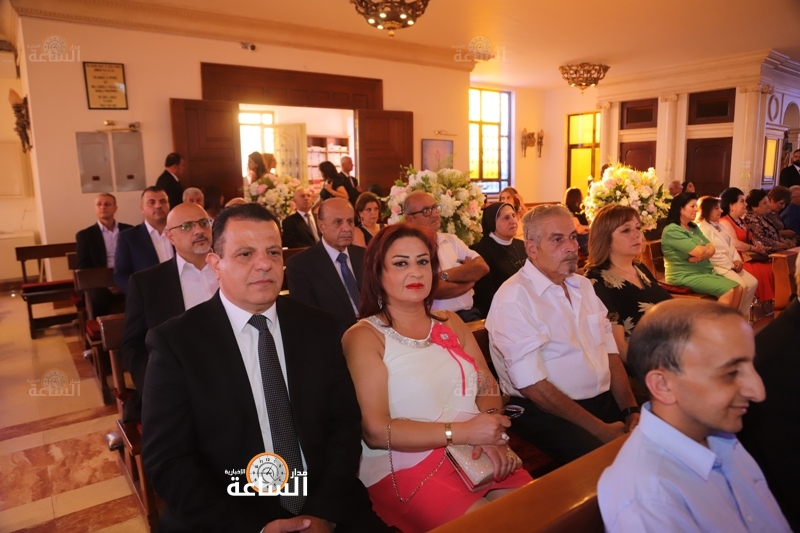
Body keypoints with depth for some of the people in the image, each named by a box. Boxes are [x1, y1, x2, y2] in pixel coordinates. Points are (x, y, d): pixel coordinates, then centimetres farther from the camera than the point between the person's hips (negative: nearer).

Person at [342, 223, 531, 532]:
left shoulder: (451, 322, 13)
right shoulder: (363, 336, -6)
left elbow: (488, 388, 9)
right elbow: (375, 431, -13)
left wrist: (491, 435, -12)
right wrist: (461, 431, -17)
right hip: (406, 469, -5)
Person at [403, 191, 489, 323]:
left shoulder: (451, 239, 14)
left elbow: (482, 267, 2)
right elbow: (434, 290, -17)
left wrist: (444, 275, -11)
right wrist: (469, 276, 1)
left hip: (469, 314, 5)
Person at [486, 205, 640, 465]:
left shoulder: (583, 285, 12)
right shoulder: (514, 298, -14)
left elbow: (610, 353, 11)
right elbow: (533, 385, -17)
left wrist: (631, 410, -3)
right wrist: (599, 429, -15)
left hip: (607, 401, 8)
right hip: (549, 414, -7)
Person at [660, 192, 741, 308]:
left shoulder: (694, 227, 14)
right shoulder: (672, 230, -15)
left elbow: (712, 250, 8)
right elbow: (699, 252, -19)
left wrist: (700, 256, -14)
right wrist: (707, 247, 4)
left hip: (705, 272, 9)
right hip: (685, 276, -9)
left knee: (737, 288, -5)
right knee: (728, 291, -21)